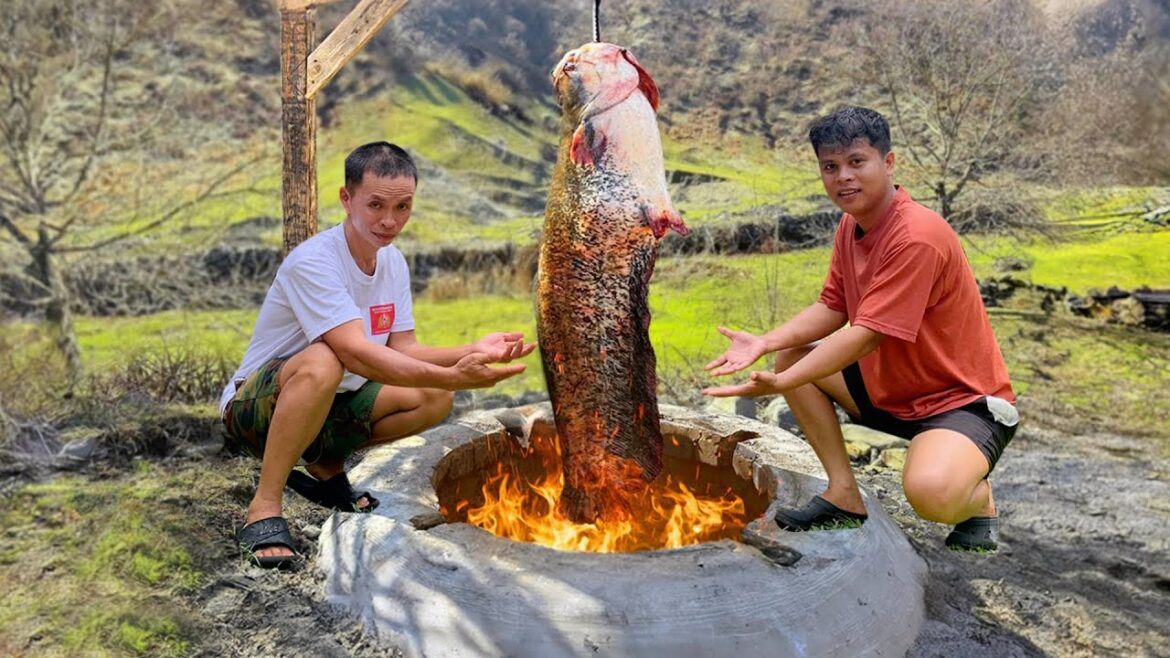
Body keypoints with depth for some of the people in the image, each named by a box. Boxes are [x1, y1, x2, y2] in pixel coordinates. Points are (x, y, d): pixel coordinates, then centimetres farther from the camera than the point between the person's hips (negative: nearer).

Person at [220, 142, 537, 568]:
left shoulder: (394, 262, 0)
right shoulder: (312, 261, -25)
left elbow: (401, 350, -3)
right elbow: (357, 354, -36)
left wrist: (472, 352, -20)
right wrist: (452, 376, -45)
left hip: (328, 405, 8)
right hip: (254, 405, -7)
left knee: (435, 399, -10)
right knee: (321, 362, -39)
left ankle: (326, 468, 9)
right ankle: (263, 509, -25)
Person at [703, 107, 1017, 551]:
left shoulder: (917, 237, -26)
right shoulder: (851, 224, 3)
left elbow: (865, 336, -30)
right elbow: (832, 309, 3)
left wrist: (778, 384, -34)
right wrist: (763, 344, -13)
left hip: (964, 400, -9)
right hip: (888, 388, 9)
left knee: (930, 492, -37)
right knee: (790, 355, 2)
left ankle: (977, 499, 4)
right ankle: (844, 495, 4)